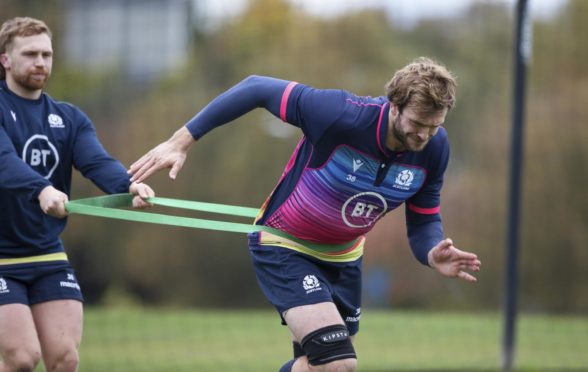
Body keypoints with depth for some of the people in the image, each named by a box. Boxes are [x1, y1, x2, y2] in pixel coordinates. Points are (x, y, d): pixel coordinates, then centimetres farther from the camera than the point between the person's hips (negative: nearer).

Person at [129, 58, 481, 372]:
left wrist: (432, 256, -29)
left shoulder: (434, 148, -16)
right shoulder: (342, 114, -32)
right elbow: (257, 88, -22)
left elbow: (424, 221, -5)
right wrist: (181, 141, -21)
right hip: (284, 245, -6)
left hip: (343, 256, 6)